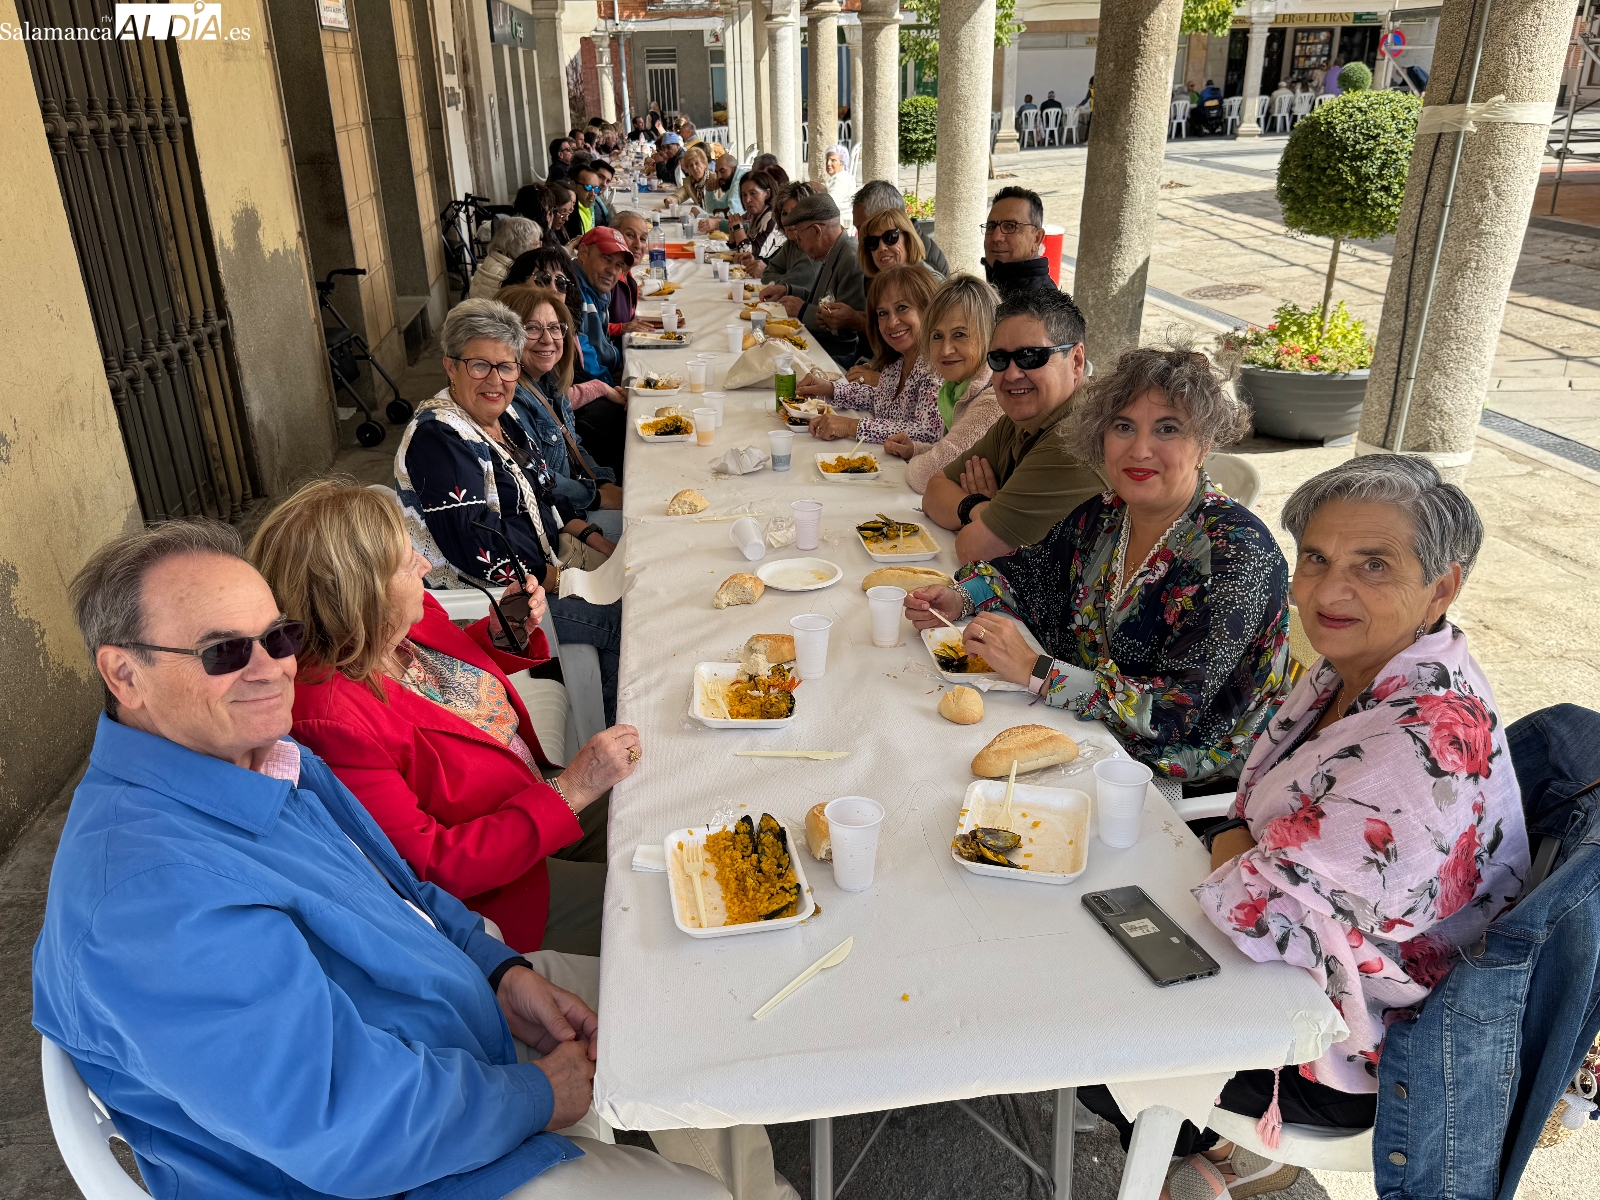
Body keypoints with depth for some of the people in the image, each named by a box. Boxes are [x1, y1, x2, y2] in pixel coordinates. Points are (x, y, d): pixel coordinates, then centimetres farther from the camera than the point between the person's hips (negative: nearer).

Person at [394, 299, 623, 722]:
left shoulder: (501, 417, 6)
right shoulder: (438, 440, -22)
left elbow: (544, 497, 17)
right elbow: (479, 554, -27)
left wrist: (594, 539, 3)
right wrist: (558, 578, -20)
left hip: (544, 556, 10)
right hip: (485, 597, -9)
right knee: (629, 619, -16)